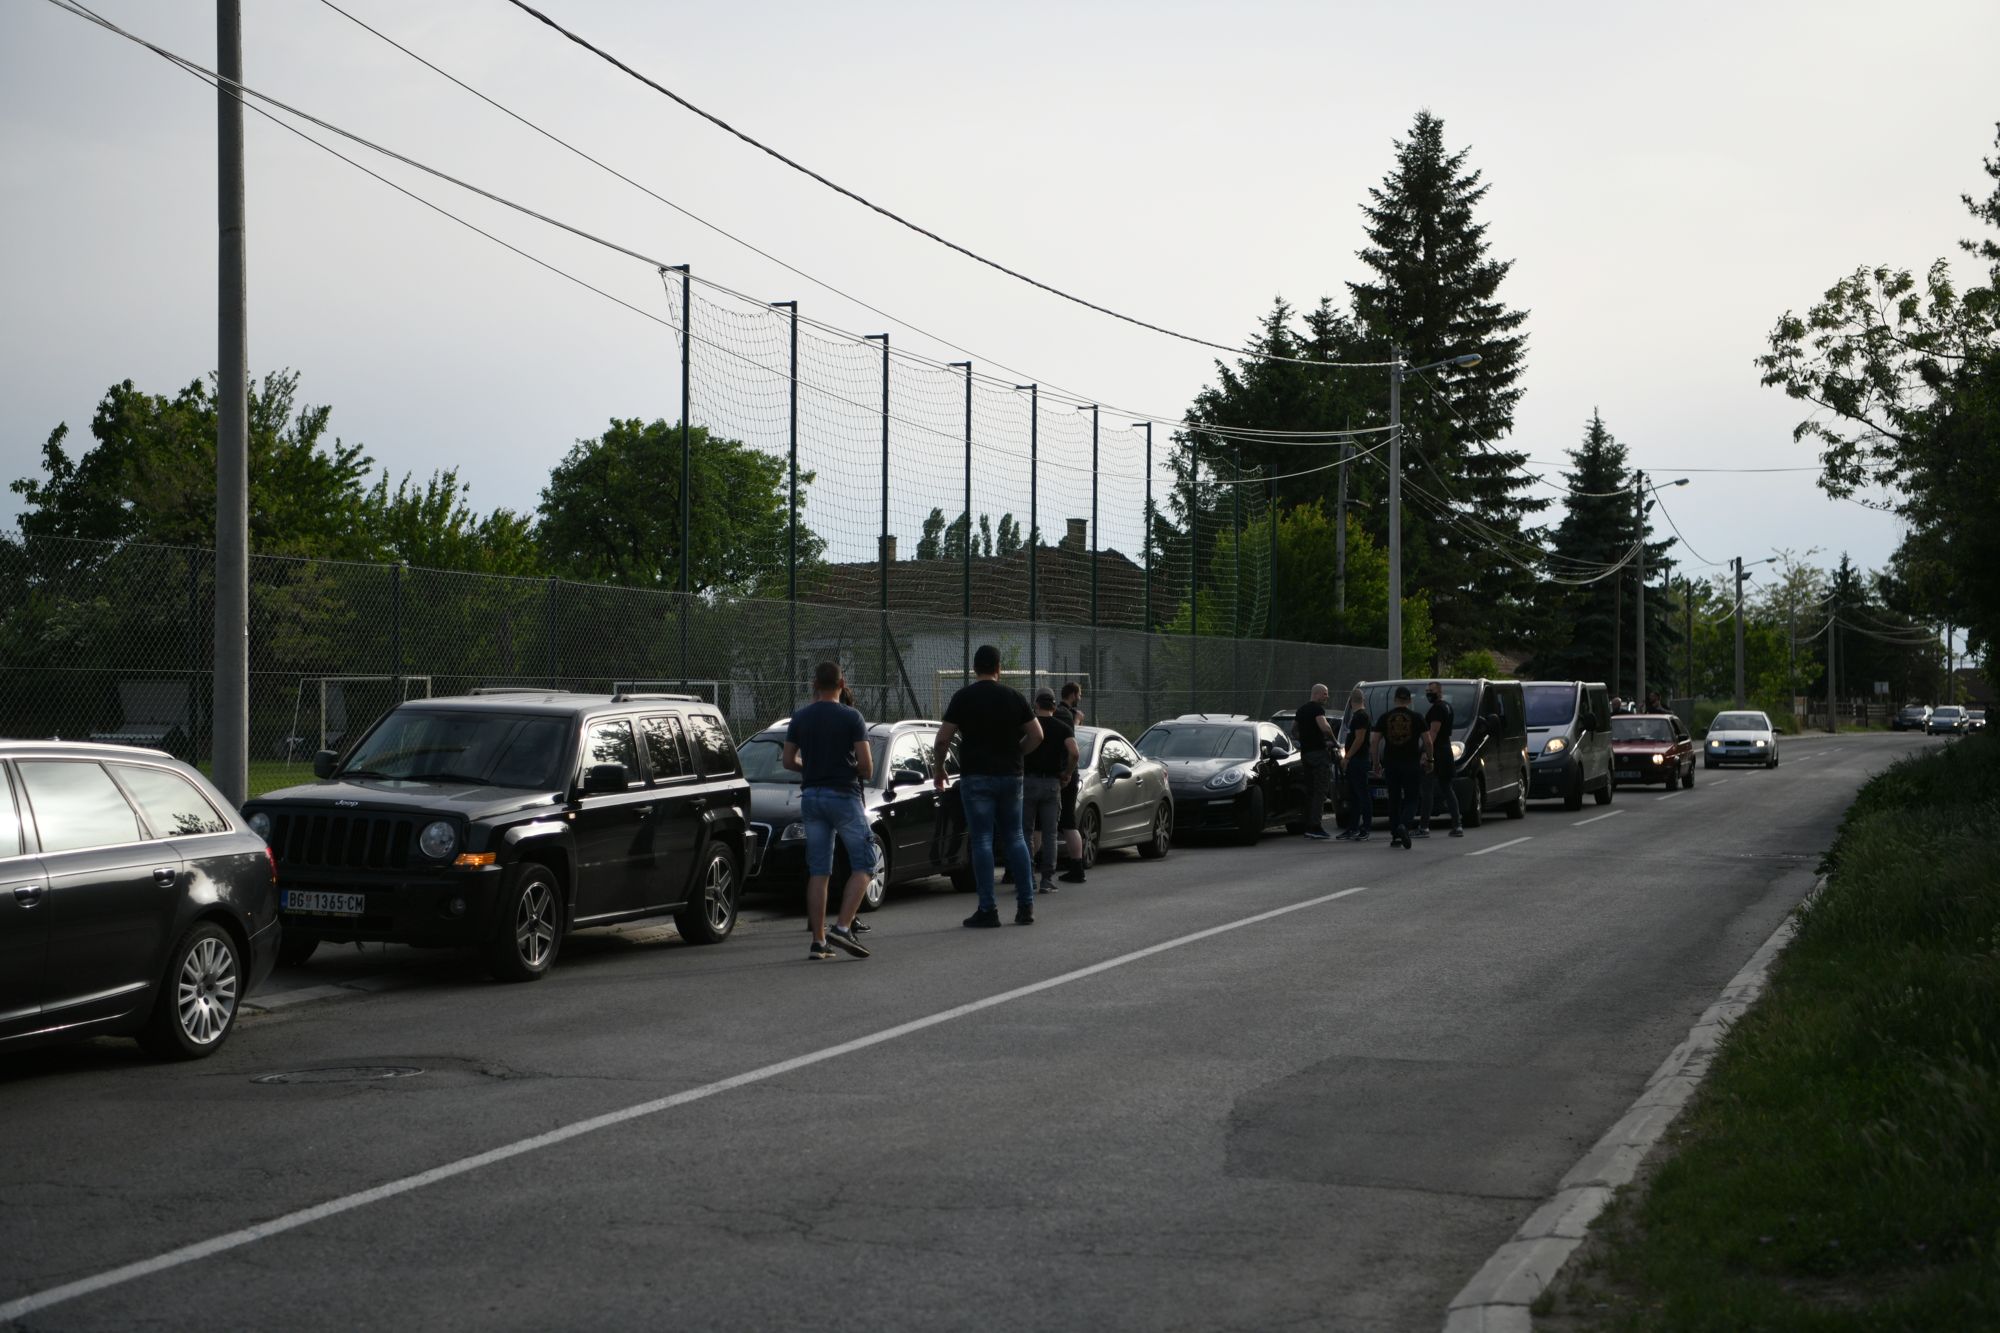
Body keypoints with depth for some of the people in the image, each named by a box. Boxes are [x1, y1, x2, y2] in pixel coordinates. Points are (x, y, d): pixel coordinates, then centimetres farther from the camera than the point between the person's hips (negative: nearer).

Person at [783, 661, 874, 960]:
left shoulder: (799, 719, 4)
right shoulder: (851, 718, -8)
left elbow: (788, 761, 8)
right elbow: (867, 767, -10)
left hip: (811, 795, 5)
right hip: (844, 795, -5)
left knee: (818, 871, 7)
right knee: (863, 865, 3)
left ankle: (818, 941, 3)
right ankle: (843, 927, -14)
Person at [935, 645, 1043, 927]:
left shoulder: (963, 698, -5)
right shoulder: (1013, 697, 4)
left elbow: (943, 738, -8)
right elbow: (1037, 735, 4)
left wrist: (937, 768, 7)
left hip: (976, 777, -3)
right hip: (1010, 776, 3)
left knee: (982, 840, -1)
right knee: (1014, 838, 11)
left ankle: (988, 909, -4)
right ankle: (1026, 906, 9)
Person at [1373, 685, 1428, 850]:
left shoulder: (1385, 717, 5)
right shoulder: (1416, 717, -1)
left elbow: (1375, 741, 3)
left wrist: (1376, 763, 12)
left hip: (1390, 764, 2)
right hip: (1412, 765, -2)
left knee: (1394, 800, 12)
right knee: (1411, 799, 3)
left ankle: (1395, 836, 13)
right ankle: (1404, 825, -24)